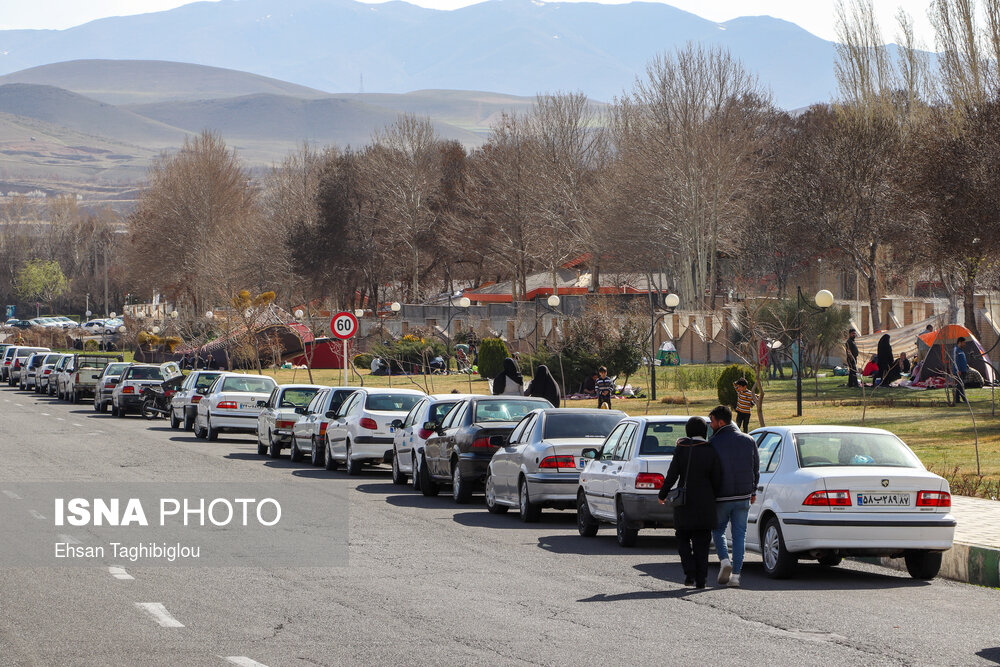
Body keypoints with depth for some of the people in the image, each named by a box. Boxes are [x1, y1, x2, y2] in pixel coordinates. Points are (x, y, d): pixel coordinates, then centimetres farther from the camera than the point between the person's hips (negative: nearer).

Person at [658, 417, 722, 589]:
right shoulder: (711, 452, -4)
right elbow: (717, 480, -2)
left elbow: (672, 475, -5)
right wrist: (713, 498, 15)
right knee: (701, 542, 8)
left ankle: (689, 572, -4)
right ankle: (700, 579, 4)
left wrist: (663, 494, 9)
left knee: (683, 538, 13)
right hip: (705, 502, 1)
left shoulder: (681, 450, -6)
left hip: (685, 502, -1)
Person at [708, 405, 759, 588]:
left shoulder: (714, 443, -11)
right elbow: (756, 469, 10)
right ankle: (735, 574, 4)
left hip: (721, 497, -3)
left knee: (718, 531, 14)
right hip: (743, 497, 3)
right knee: (739, 534, 8)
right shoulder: (748, 441, 3)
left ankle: (724, 560, -10)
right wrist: (753, 491, 21)